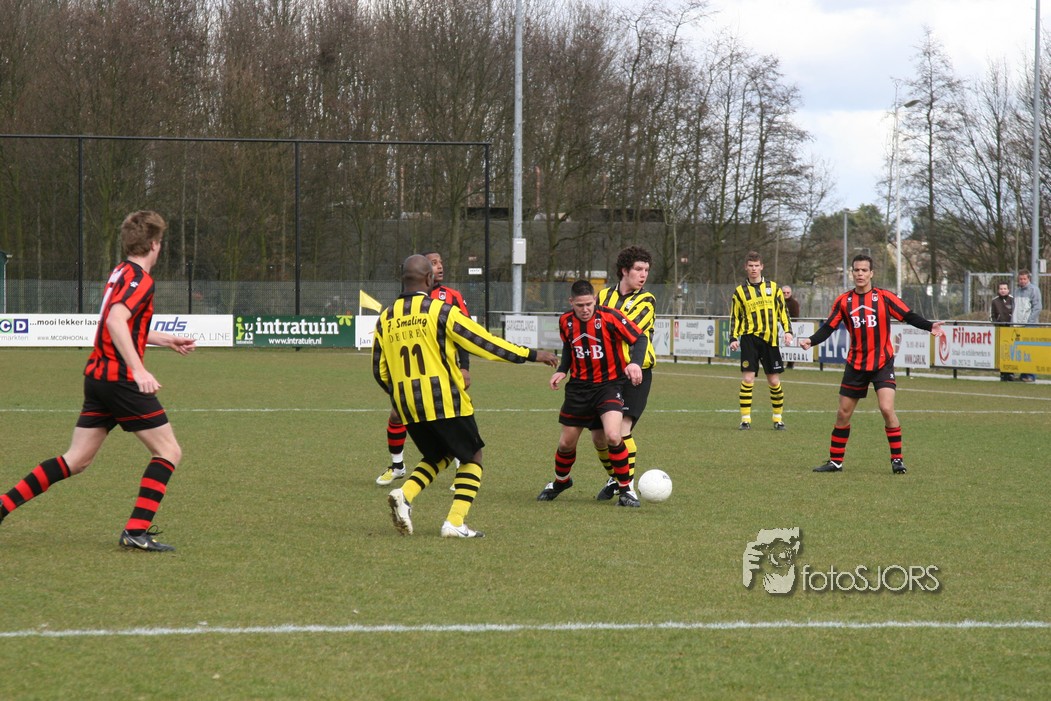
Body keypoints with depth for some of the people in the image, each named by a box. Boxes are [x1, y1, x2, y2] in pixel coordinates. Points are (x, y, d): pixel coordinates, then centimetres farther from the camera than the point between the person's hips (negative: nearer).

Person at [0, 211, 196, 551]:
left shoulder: (120, 273, 17)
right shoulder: (140, 279, -12)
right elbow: (116, 321, -29)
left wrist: (167, 340, 40)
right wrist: (138, 369, -36)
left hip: (97, 376, 9)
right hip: (121, 379, -9)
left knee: (76, 460, 11)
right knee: (169, 451, -1)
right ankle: (136, 531, -7)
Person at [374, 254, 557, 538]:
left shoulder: (386, 319, 6)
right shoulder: (440, 311, -9)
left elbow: (379, 371, 11)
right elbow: (483, 342, -7)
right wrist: (532, 355, 1)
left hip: (408, 407, 5)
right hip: (445, 403, -5)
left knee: (437, 456, 24)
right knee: (472, 458, 10)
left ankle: (404, 495, -2)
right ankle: (455, 522, -1)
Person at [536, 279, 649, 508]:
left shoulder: (610, 317, -17)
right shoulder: (566, 322, -3)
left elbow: (640, 338, -12)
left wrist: (635, 363, -29)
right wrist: (562, 370, 3)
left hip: (609, 384, -4)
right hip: (579, 386, 4)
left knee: (612, 436, -25)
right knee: (566, 443, 9)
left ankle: (626, 489, -8)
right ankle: (560, 482, 40)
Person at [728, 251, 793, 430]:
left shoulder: (773, 287, 10)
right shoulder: (740, 291, 8)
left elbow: (782, 310, 12)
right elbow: (735, 318, 11)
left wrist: (788, 330, 0)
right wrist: (733, 338, -1)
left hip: (770, 340, 1)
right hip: (750, 338, -1)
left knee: (774, 381, 3)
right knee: (747, 379, -10)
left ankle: (778, 418, 16)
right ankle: (745, 419, -3)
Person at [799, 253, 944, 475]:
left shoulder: (884, 297, -5)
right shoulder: (843, 301, 2)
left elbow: (909, 316, -7)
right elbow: (828, 327, 2)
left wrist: (929, 326, -23)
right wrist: (811, 340, -15)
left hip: (882, 363, -3)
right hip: (856, 364, 3)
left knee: (887, 408, -18)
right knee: (843, 413, 6)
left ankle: (897, 459, -5)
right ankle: (835, 461, 19)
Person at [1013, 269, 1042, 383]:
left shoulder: (1034, 289, -3)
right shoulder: (1017, 291, 18)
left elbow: (1037, 307, -9)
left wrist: (1029, 322, -15)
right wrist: (1013, 322, 10)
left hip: (1030, 325, -6)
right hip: (1017, 325, 6)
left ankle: (1031, 375, -5)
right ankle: (1023, 373, 9)